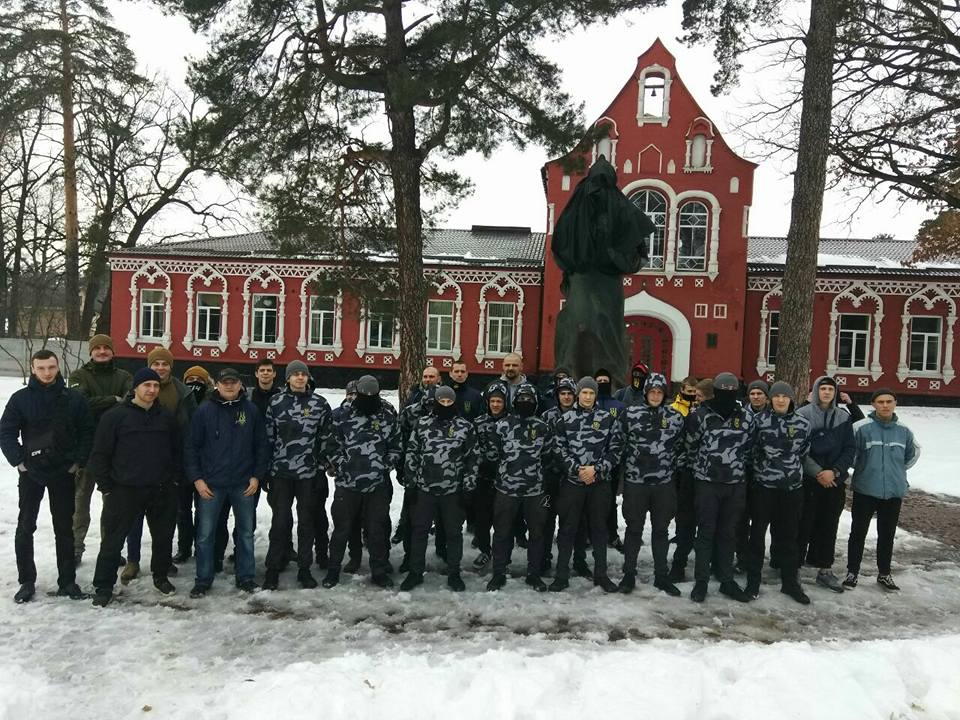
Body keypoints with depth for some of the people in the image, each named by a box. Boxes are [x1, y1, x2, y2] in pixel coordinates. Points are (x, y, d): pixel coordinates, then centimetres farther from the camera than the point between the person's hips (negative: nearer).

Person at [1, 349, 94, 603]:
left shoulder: (74, 398, -2)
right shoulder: (20, 398, -3)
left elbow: (87, 432, 2)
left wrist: (78, 461, -4)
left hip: (64, 472, 0)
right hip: (31, 472, 0)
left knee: (65, 527, 8)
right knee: (25, 527, 6)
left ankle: (67, 581, 17)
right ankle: (26, 581, 19)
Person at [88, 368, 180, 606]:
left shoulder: (167, 417, 7)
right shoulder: (115, 416, -5)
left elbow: (177, 450, 15)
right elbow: (100, 454, -4)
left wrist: (175, 478, 8)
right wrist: (106, 487, -6)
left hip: (162, 490, 4)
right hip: (124, 490, -3)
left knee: (163, 537, 13)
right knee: (113, 540, 4)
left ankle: (161, 576, 31)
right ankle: (103, 586, 18)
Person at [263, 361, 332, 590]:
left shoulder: (320, 403, 0)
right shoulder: (276, 403, 3)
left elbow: (325, 438, 3)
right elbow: (269, 437, 6)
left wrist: (322, 468, 0)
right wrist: (266, 469, 5)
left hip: (309, 472, 0)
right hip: (281, 472, 0)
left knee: (307, 521, 8)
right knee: (280, 521, 3)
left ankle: (305, 569, 19)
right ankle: (273, 569, 15)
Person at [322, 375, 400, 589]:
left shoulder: (389, 416, 1)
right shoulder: (344, 416, -2)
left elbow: (395, 447, 8)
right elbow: (331, 447, 3)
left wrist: (386, 466, -2)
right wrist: (342, 466, -6)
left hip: (378, 484, 1)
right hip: (347, 483, -1)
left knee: (378, 529, 9)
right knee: (342, 528, 9)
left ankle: (379, 571, 22)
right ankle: (333, 570, 25)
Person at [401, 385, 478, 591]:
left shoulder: (466, 426, -1)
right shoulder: (422, 423, 2)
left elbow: (472, 457, 2)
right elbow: (411, 452, 7)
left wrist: (469, 483, -2)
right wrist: (410, 478, 3)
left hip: (453, 490, -1)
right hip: (425, 487, 1)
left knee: (454, 532, 9)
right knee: (419, 530, 9)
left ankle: (454, 574, 23)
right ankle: (415, 572, 23)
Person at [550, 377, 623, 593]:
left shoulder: (607, 419, 2)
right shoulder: (565, 419, 2)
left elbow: (615, 450, 1)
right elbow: (560, 450, 0)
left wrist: (596, 469, -10)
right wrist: (577, 469, -11)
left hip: (600, 482, 1)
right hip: (572, 481, 0)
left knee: (599, 528, 11)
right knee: (567, 528, 4)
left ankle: (601, 574, 23)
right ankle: (562, 575, 14)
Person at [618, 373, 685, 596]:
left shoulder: (676, 417, 2)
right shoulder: (629, 414, -4)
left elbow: (679, 447, 12)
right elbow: (620, 443, 3)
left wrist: (670, 467, 8)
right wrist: (629, 465, 4)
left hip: (664, 483, 2)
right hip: (635, 481, -2)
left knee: (661, 530, 12)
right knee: (634, 529, 8)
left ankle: (661, 576, 24)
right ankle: (629, 574, 20)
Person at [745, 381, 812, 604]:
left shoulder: (803, 424, 2)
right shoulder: (758, 419, -6)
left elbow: (804, 452, 13)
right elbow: (749, 447, -1)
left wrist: (791, 468, 11)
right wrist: (761, 467, 0)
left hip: (792, 487, 2)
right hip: (762, 485, -2)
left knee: (789, 535, 12)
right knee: (758, 533, 7)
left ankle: (790, 582, 25)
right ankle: (753, 581, 18)